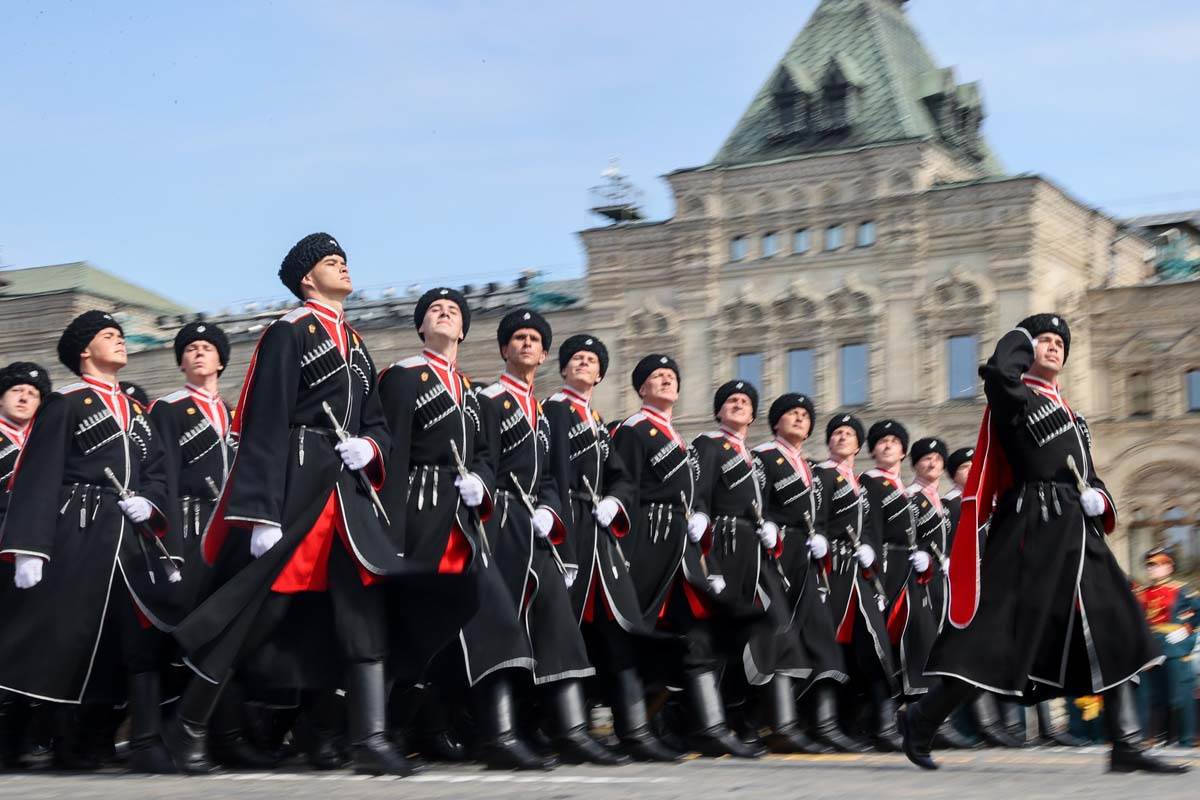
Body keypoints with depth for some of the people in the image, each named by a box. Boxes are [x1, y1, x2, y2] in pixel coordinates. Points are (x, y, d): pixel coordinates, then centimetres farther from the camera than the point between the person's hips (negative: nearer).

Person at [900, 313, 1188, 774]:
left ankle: (1126, 746, 2)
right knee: (1000, 634, -9)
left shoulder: (1069, 414, 25)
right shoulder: (1012, 396, 1)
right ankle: (921, 720, 4)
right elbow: (998, 372, -24)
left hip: (1076, 533, 8)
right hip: (1032, 529, -8)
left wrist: (1098, 499, 0)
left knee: (1113, 633, 1)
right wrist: (1021, 338, -3)